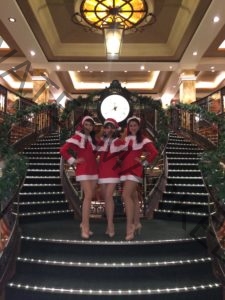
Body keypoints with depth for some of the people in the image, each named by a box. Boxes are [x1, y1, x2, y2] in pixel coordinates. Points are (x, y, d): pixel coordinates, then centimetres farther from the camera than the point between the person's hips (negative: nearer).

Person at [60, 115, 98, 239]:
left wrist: (93, 159, 10)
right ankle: (85, 227, -10)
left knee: (90, 196, 9)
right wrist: (73, 161, -12)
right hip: (83, 170, -7)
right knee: (88, 196, -15)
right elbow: (63, 150, -13)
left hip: (93, 169, 7)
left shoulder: (93, 138, 14)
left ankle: (84, 223, 22)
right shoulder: (77, 137, -5)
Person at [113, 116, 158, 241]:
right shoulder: (125, 139, 14)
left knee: (126, 196, -18)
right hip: (125, 169, 6)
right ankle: (136, 223, 24)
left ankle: (129, 227, -15)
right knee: (133, 196, 13)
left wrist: (144, 162, -7)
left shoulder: (143, 140, -1)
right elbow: (121, 155, 8)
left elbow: (154, 152, -10)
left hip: (134, 170, -6)